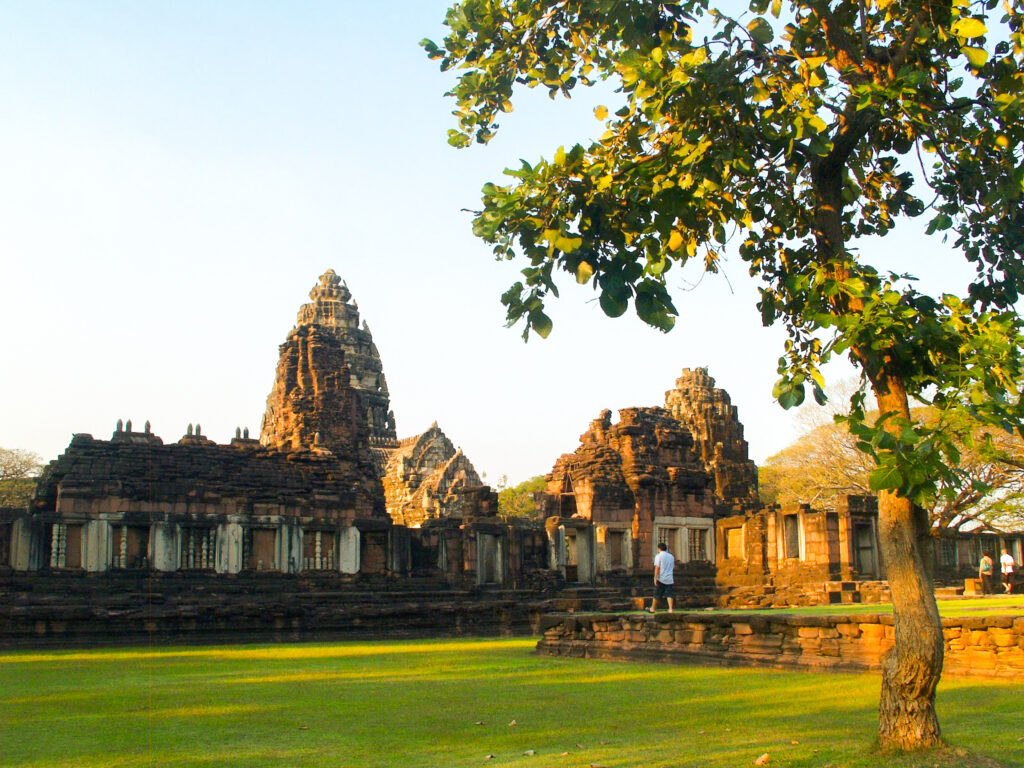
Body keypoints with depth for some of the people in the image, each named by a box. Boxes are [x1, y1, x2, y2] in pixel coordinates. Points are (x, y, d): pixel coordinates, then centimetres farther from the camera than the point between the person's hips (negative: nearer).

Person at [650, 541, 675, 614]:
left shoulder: (658, 556, -5)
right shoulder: (671, 556, 12)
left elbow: (657, 567, -13)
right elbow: (674, 567, 21)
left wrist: (655, 578, -13)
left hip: (660, 579, -4)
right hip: (669, 579, 4)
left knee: (657, 594, 7)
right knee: (669, 595, 2)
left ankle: (652, 608, 20)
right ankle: (670, 609, -12)